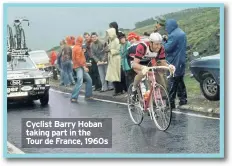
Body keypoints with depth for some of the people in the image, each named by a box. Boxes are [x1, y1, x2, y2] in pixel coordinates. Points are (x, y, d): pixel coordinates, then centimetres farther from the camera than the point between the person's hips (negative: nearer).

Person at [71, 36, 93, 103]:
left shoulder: (76, 47, 20)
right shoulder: (78, 48, -11)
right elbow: (78, 59, -20)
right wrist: (84, 66, -20)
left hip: (81, 67, 10)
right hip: (79, 67, -10)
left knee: (89, 80, 14)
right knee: (80, 82, -21)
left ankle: (88, 95, 18)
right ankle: (74, 97, -25)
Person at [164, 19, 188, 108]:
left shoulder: (173, 35, -19)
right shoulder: (182, 33, 14)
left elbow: (167, 48, -22)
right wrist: (166, 40, 7)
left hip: (174, 63, -10)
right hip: (181, 62, 10)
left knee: (172, 82, -6)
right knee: (180, 81, 16)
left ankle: (170, 102, -4)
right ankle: (183, 99, 20)